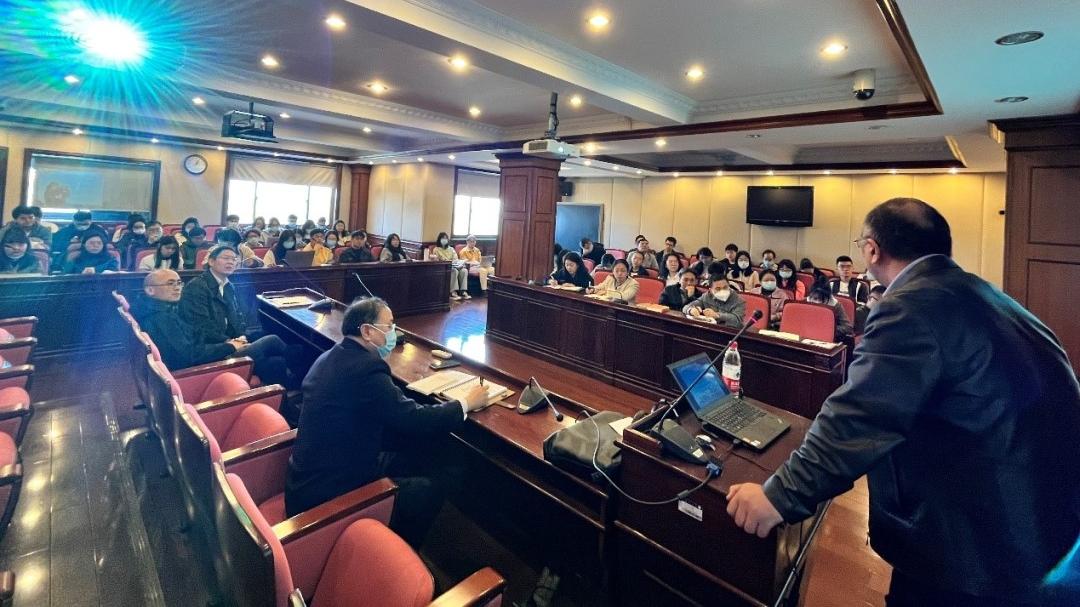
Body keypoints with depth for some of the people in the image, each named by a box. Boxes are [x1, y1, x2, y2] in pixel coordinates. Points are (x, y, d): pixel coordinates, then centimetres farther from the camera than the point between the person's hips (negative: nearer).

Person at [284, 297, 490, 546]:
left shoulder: (332, 357, 3)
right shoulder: (366, 368, -27)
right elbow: (416, 420, -24)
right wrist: (466, 403, -10)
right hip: (327, 495, -9)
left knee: (417, 460, 13)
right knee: (432, 486, -3)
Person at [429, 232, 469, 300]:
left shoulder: (451, 249, 23)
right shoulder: (436, 249, 11)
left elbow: (456, 259, 13)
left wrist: (457, 263, -8)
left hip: (453, 266, 4)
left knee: (464, 270, -28)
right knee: (454, 271, -37)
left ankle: (463, 292, -35)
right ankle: (453, 293, -41)